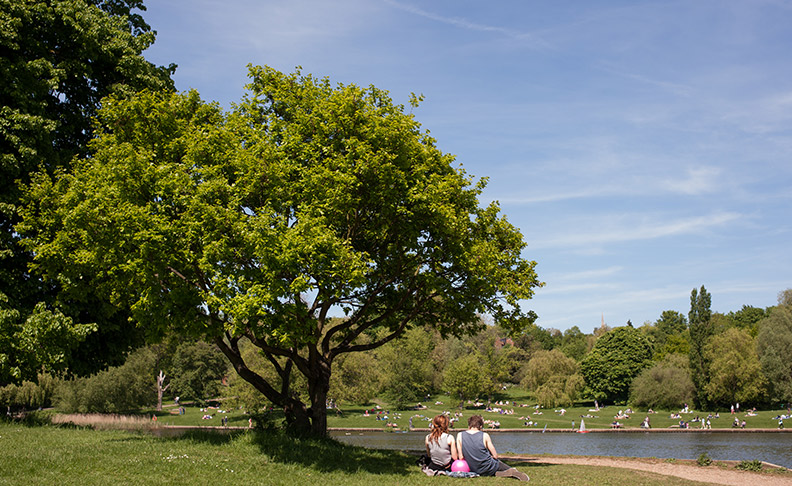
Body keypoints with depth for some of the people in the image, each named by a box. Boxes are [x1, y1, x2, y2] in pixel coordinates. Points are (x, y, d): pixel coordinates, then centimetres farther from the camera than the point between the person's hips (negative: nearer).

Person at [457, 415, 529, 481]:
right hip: (490, 468, -1)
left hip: (475, 471, 2)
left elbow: (461, 457, -3)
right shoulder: (484, 435, -7)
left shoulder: (460, 435, -3)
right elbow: (495, 456, -2)